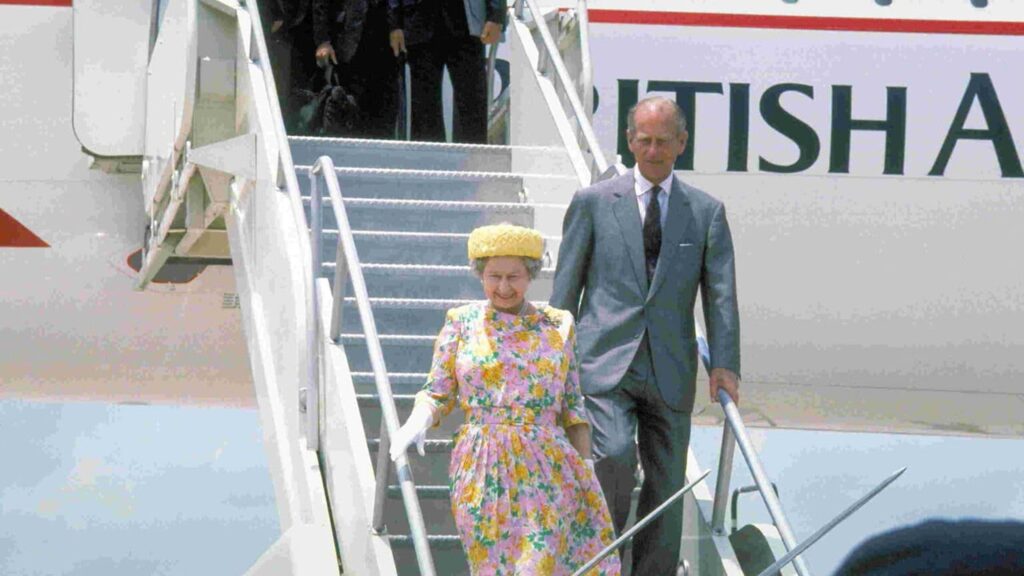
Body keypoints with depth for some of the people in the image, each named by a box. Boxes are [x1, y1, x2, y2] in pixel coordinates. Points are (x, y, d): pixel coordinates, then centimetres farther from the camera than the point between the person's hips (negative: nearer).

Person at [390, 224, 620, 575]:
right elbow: (437, 393, 6)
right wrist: (417, 423, -15)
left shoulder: (558, 326, 9)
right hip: (483, 469, 0)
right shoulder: (461, 322, 6)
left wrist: (586, 471, 5)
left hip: (546, 470, 0)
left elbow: (573, 408, 11)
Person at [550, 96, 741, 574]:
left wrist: (724, 364, -11)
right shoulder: (593, 203, 5)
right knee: (616, 458, -21)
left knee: (666, 487, 3)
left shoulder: (706, 212, 9)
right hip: (606, 362, -2)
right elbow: (565, 287, 8)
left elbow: (720, 293, 2)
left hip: (669, 370, 2)